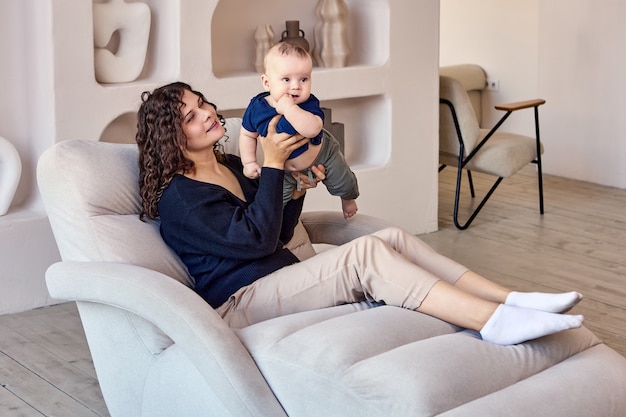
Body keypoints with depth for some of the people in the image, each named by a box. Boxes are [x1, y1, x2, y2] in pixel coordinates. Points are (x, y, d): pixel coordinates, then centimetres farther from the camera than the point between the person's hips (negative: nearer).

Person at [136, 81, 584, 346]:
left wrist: (299, 190, 2)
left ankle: (513, 299, -23)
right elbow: (256, 240, -18)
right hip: (241, 303, -9)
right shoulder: (179, 197, -10)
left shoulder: (232, 166, 18)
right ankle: (495, 322, -37)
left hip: (282, 276, 9)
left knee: (392, 237, -12)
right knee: (366, 252, -29)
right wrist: (273, 165, -16)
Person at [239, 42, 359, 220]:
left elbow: (312, 129, -54)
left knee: (343, 184, 17)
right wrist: (249, 162, -14)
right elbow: (247, 135, -6)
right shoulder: (256, 108, -25)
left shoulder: (309, 104, -34)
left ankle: (347, 198, 53)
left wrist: (289, 109, -56)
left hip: (322, 154, -1)